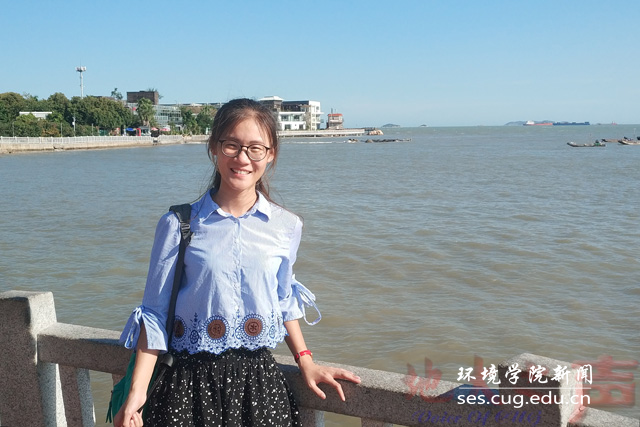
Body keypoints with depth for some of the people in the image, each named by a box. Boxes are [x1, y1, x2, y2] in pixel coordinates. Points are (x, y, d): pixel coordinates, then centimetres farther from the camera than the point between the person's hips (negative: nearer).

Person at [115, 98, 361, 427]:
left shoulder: (286, 227, 0)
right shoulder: (178, 225, -6)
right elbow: (155, 313, -3)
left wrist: (306, 362, 10)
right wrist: (137, 393, -7)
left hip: (259, 378, 2)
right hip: (192, 384, -2)